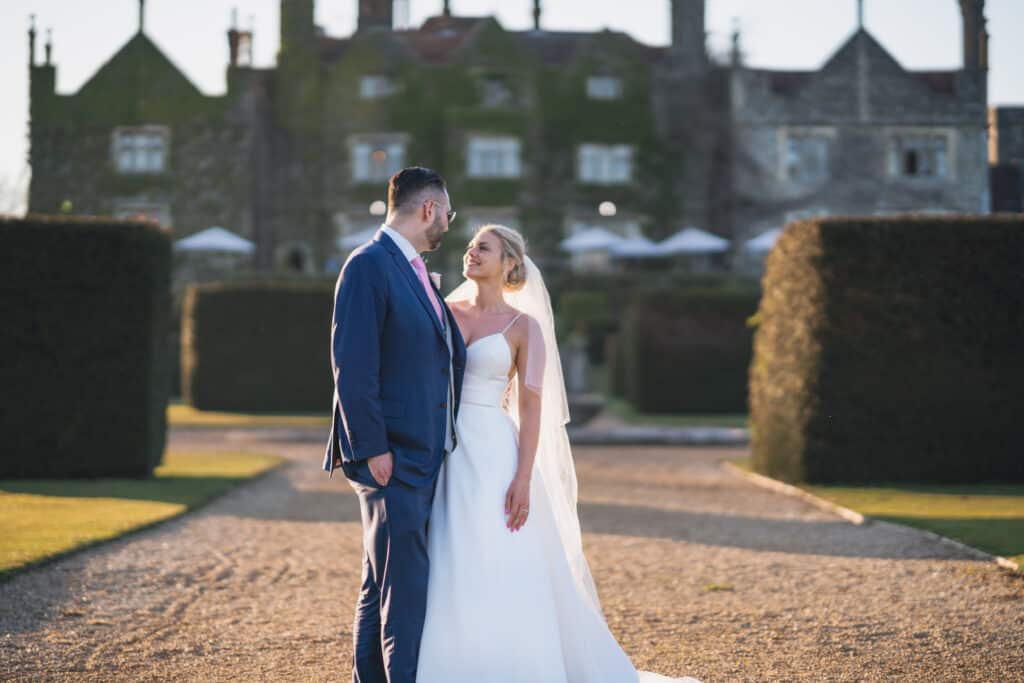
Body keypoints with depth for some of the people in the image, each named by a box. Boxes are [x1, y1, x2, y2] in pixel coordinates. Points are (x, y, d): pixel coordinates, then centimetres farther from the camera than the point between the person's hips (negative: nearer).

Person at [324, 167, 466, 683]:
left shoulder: (415, 272, 17)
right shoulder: (369, 266, -11)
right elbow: (352, 365, -18)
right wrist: (371, 448, -20)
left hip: (423, 457, 9)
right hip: (391, 458, -9)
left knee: (384, 586, 13)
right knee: (403, 587, -8)